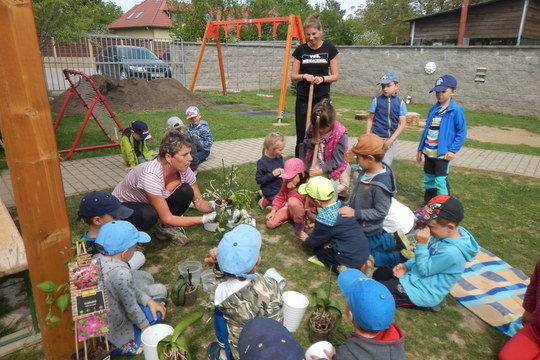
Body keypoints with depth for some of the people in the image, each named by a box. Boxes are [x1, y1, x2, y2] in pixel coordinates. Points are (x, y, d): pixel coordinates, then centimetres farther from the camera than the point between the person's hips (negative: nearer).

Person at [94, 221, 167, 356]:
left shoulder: (97, 259, -7)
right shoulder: (121, 273, -33)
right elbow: (131, 308, -19)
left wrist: (149, 301, 5)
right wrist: (145, 326, -1)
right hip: (114, 334, -8)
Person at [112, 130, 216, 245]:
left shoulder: (184, 170, -20)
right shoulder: (151, 175, -38)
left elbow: (199, 202, -9)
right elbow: (167, 218, -32)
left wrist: (214, 206, -31)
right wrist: (204, 219, -34)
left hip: (147, 204, 6)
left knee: (185, 191, -18)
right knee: (150, 214, -37)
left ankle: (166, 228, 4)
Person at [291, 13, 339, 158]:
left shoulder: (329, 49, 0)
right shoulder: (300, 50, 2)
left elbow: (336, 75, 1)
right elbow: (293, 76, 5)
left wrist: (323, 78, -18)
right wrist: (304, 76, -15)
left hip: (322, 97, -1)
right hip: (303, 98, 1)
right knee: (302, 137, 2)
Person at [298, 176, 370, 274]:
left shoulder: (323, 218, -19)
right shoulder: (341, 204, 0)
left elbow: (314, 242, -1)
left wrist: (306, 239, 19)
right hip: (365, 250, 6)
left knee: (318, 249, 16)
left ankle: (340, 267, -4)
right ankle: (362, 263, 13)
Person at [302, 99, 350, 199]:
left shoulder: (340, 134, -26)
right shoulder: (313, 127, -14)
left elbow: (336, 160, -22)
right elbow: (305, 141, 5)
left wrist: (321, 171, -26)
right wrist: (311, 142, -20)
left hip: (334, 169, -4)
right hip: (318, 165, 4)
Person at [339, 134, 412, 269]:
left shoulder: (380, 185, -34)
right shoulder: (366, 171, -10)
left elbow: (381, 212, -26)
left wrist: (355, 213, -28)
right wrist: (349, 208, 10)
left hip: (367, 232, -8)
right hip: (358, 225, 8)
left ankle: (399, 257, 9)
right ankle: (392, 240, 21)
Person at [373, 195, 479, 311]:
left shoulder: (450, 251, -33)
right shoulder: (447, 235, -5)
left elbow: (424, 270, -21)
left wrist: (421, 244, -29)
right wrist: (407, 266, -1)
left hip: (423, 292, -10)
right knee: (379, 273, 16)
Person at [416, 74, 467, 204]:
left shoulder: (456, 110, -10)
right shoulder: (432, 110, 8)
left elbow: (462, 132, -11)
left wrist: (453, 150, -18)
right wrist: (420, 149, 13)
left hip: (443, 154, -7)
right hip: (428, 152, 7)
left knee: (440, 181, -7)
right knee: (428, 179, 17)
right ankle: (428, 203, 32)